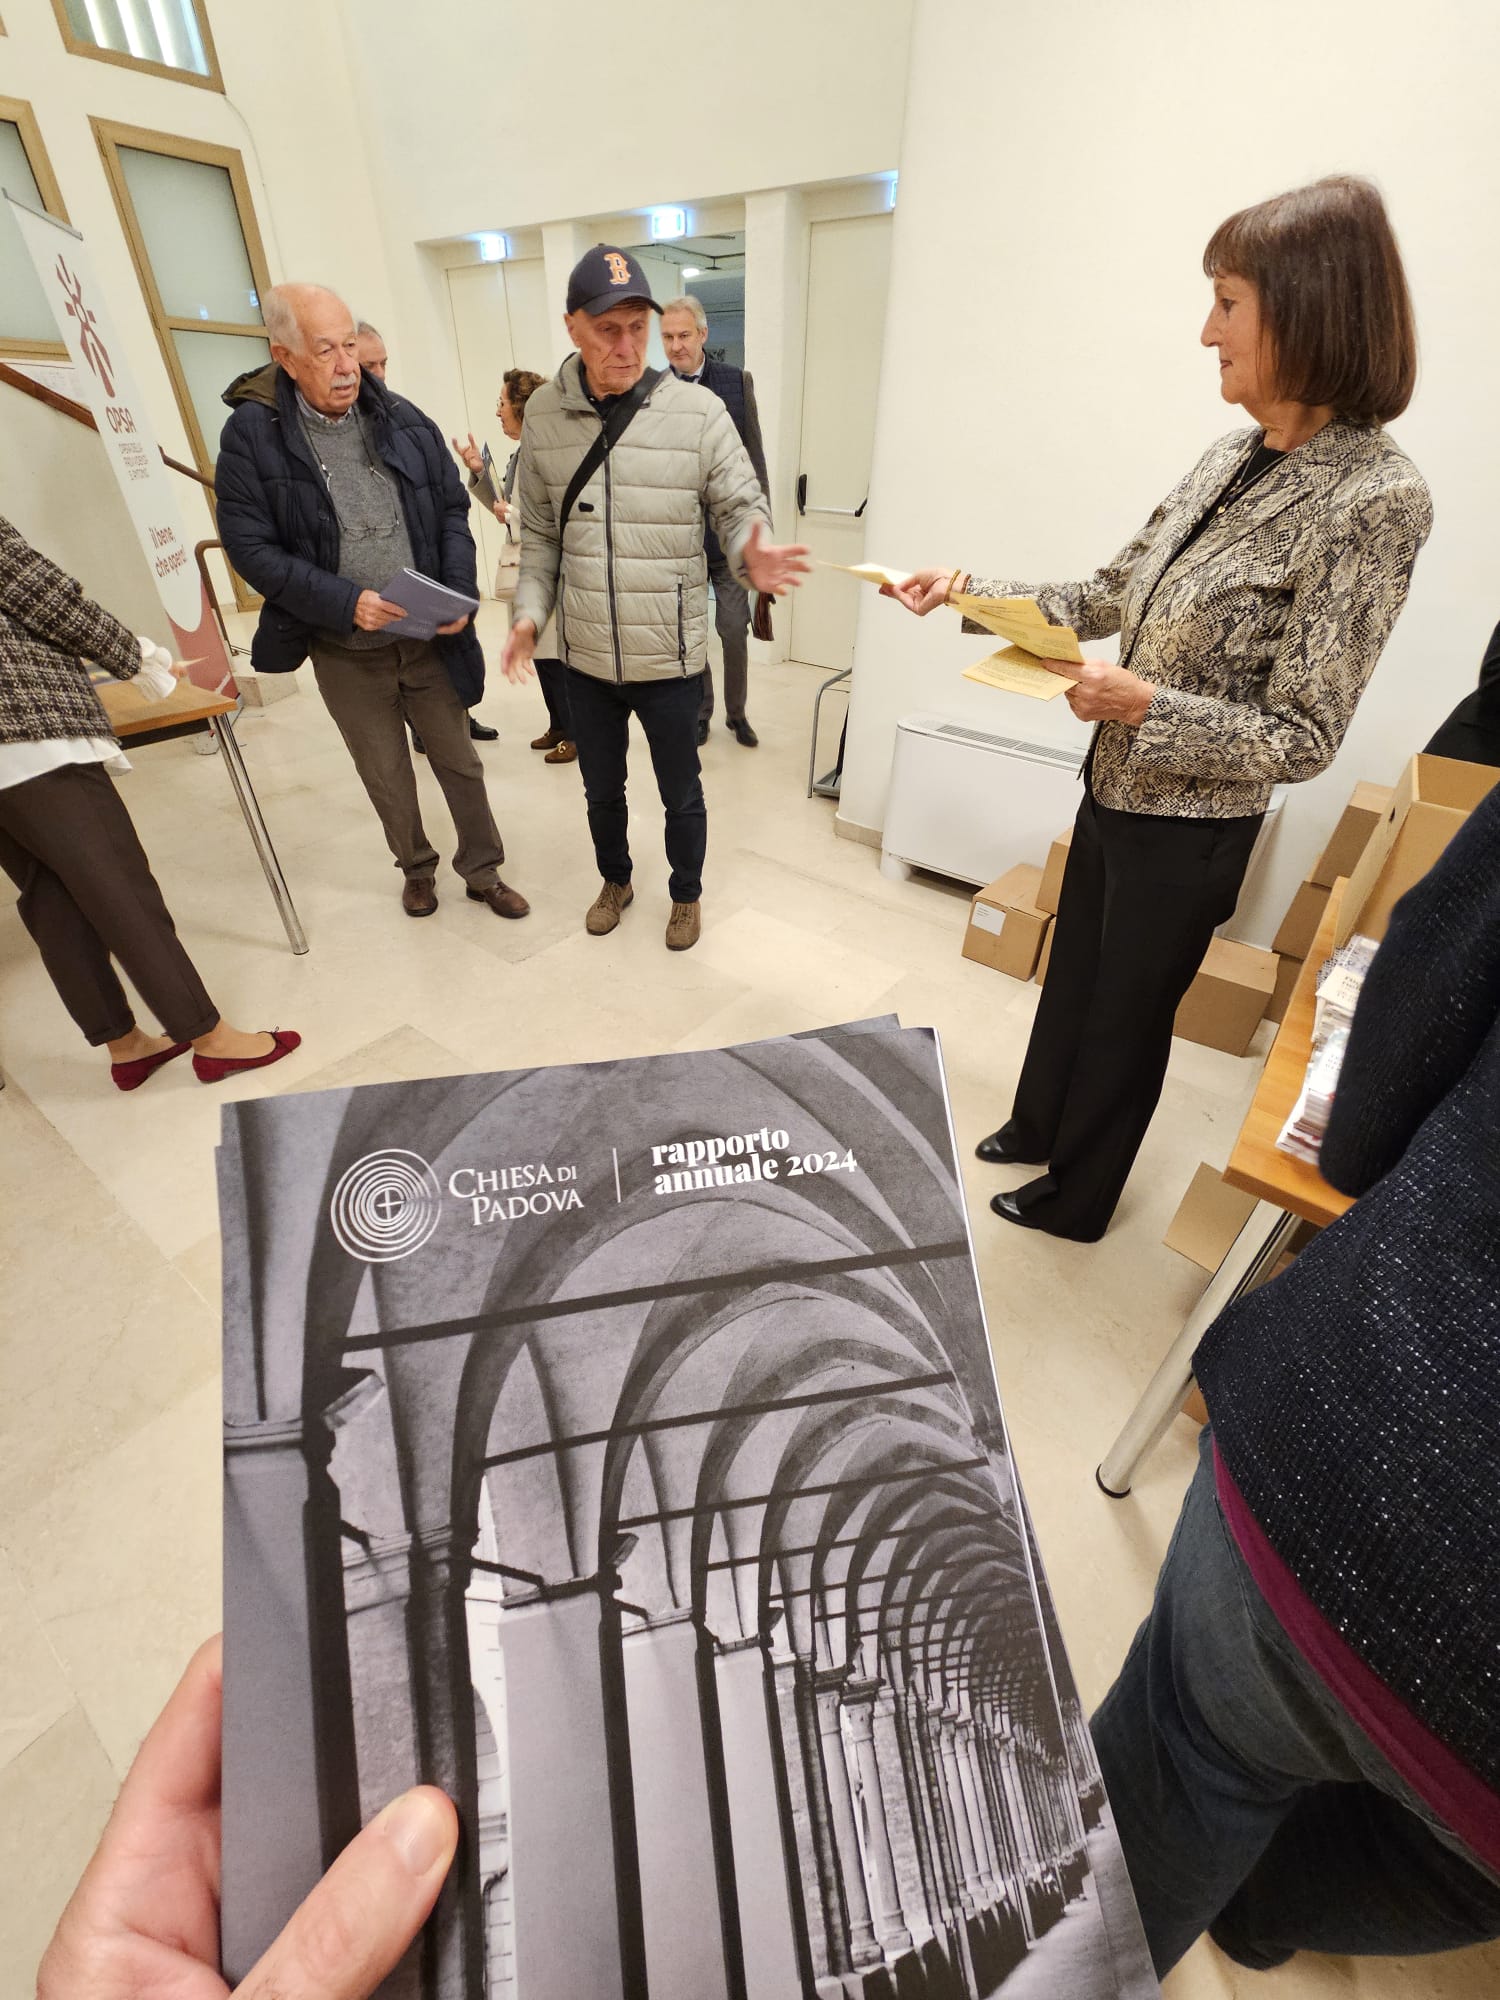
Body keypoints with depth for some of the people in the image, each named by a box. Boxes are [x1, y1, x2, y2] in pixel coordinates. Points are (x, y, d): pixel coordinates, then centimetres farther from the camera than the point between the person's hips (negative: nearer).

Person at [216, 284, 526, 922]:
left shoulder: (404, 420, 1)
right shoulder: (252, 433, -8)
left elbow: (452, 510, 6)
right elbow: (250, 546, -10)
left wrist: (461, 595, -10)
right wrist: (344, 602, -22)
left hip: (429, 638, 2)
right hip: (344, 652, -1)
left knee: (459, 762, 10)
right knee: (386, 777, 11)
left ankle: (483, 873, 26)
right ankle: (416, 868, 34)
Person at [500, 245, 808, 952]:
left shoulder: (697, 410, -9)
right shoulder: (544, 415, -1)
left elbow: (741, 506, -3)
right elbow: (540, 533, 9)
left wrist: (752, 554, -25)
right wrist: (529, 612, -4)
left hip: (670, 659, -2)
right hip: (585, 658, 3)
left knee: (681, 794, 13)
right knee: (601, 787, 20)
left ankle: (686, 894, 40)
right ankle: (615, 879, 47)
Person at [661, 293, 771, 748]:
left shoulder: (737, 381, 1)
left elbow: (755, 460, 2)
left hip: (730, 532, 0)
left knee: (734, 631, 2)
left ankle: (736, 712, 21)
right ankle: (700, 711, 24)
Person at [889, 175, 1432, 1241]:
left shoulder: (1374, 498, -20)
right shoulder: (1237, 456, 4)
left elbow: (1299, 739, -20)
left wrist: (1144, 704, -32)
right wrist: (973, 589, 0)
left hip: (1188, 830, -7)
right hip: (1114, 788, 8)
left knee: (1126, 1013, 11)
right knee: (1073, 976, 22)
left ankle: (1078, 1198, 38)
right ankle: (1037, 1127, 49)